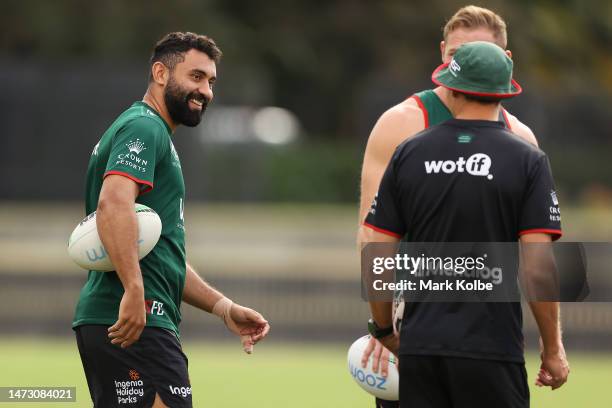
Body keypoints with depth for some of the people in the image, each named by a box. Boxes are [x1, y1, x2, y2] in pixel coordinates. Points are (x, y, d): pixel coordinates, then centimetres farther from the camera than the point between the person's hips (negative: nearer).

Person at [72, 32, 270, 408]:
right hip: (136, 321, -10)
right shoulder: (144, 128, -5)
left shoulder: (154, 133, 27)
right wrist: (134, 291, -33)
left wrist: (223, 307, 25)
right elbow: (113, 203, -24)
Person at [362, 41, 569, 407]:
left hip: (419, 347, 3)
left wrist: (384, 330, 18)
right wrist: (553, 348, 1)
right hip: (491, 348, -3)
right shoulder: (528, 161, -3)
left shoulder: (409, 154, 6)